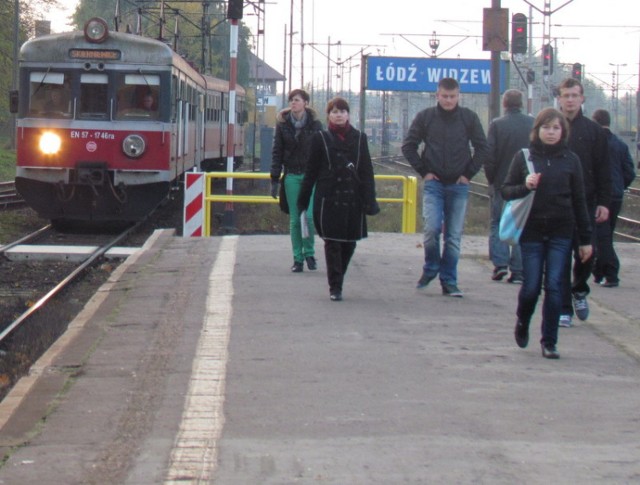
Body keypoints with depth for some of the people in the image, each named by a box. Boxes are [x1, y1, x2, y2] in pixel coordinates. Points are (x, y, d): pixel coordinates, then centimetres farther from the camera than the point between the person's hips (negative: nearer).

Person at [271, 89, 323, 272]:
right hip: (291, 176, 1)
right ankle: (297, 258, 11)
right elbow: (277, 152, 5)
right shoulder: (283, 124, 3)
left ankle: (309, 252, 9)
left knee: (310, 216, -11)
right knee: (294, 219, 3)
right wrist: (275, 179, 0)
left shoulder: (315, 124, 0)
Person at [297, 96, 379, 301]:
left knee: (349, 242, 6)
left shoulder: (359, 138, 8)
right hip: (328, 198, -2)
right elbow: (311, 171, 6)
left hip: (353, 199, 2)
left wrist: (369, 200, -2)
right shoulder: (321, 138, 4)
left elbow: (366, 171, 7)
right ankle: (335, 287, 1)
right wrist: (303, 200, 5)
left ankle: (337, 281, 26)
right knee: (332, 244, -3)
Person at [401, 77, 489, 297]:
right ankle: (430, 268, 10)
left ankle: (449, 281, 10)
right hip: (433, 184, -1)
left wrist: (469, 173, 0)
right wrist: (423, 171, -1)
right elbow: (408, 146, 6)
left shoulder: (469, 118, 1)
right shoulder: (425, 117, 0)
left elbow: (482, 148, 7)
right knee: (432, 228, -15)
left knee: (454, 236, 2)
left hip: (458, 186, 1)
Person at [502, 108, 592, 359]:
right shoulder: (524, 157, 2)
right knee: (531, 287, 0)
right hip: (531, 232, -1)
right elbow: (506, 191, 5)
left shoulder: (570, 159, 4)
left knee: (554, 287, -3)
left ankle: (549, 342, 5)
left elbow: (579, 201, 7)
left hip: (561, 234, 1)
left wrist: (585, 239, 6)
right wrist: (525, 186, -17)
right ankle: (522, 322, 30)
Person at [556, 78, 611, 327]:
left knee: (586, 253, -2)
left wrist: (604, 202, -1)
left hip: (585, 203, 1)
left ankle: (579, 290, 28)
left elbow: (603, 170, 6)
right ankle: (564, 309, 6)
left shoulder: (594, 131, 6)